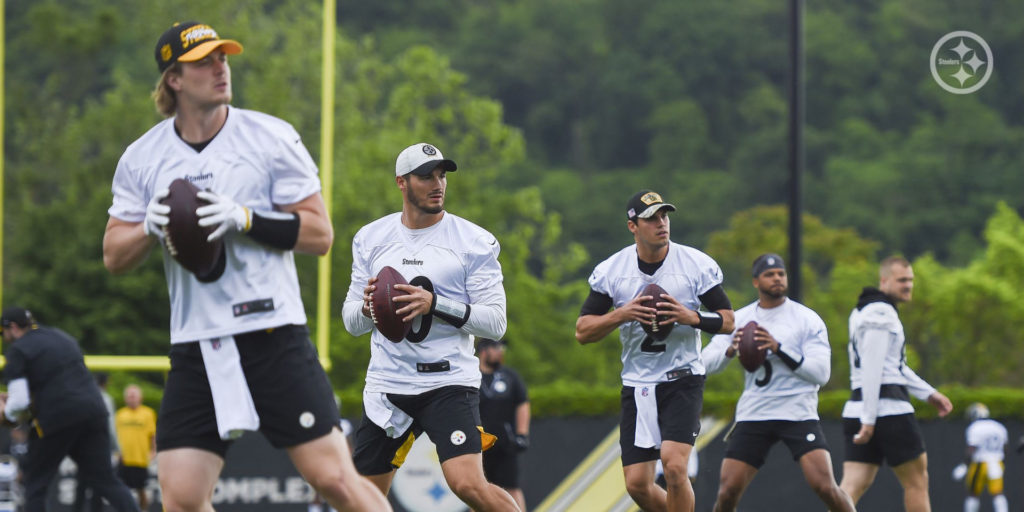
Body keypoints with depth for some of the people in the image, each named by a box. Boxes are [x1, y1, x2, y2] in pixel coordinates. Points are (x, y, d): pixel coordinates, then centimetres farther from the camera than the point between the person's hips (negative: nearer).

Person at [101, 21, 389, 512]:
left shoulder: (271, 137, -1)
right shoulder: (142, 158, 7)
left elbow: (320, 233, -2)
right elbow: (113, 257, 10)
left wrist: (246, 219, -17)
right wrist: (151, 227, -11)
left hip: (273, 332, -3)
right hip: (195, 345, 3)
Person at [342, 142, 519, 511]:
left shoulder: (473, 242, -3)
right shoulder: (370, 239, 9)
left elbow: (495, 322, -7)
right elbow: (352, 323, 13)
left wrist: (435, 305, -20)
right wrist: (367, 306, -11)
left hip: (449, 382, -4)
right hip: (387, 384, 4)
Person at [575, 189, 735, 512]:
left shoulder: (697, 265, -5)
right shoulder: (609, 271, -1)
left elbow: (728, 321, 1)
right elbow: (582, 332, 1)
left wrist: (693, 318, -19)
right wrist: (621, 314, -17)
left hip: (682, 379, -3)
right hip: (637, 385, 3)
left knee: (674, 466, -22)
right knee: (638, 485, -1)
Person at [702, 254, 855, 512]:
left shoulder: (807, 319, -3)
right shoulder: (739, 320, 7)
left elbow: (821, 373, -12)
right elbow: (707, 362, 0)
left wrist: (779, 349, -23)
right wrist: (730, 350, -22)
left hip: (798, 413, -3)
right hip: (752, 415, 3)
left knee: (824, 487, -17)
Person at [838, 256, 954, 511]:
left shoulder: (863, 311, 22)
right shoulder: (881, 313, -10)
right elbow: (872, 369, -17)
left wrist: (929, 394, 25)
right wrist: (869, 419, -20)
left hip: (857, 410, 9)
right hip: (889, 409, -9)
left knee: (853, 486, 0)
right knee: (917, 480, 5)